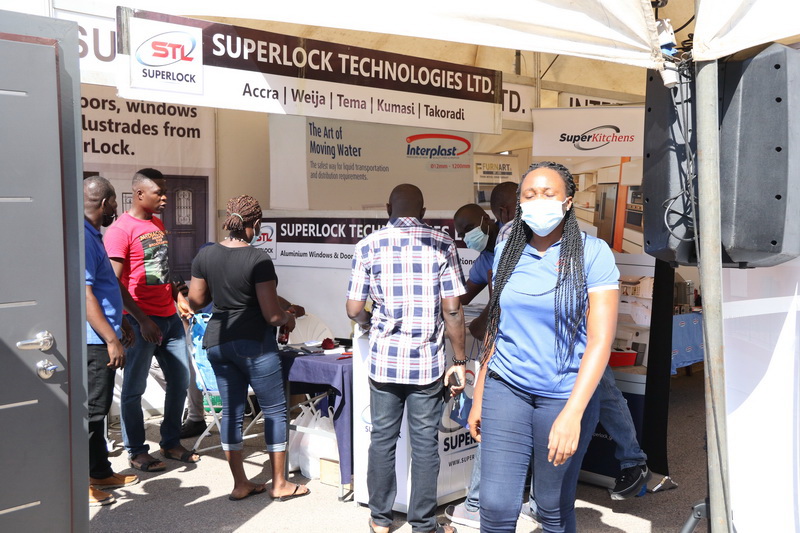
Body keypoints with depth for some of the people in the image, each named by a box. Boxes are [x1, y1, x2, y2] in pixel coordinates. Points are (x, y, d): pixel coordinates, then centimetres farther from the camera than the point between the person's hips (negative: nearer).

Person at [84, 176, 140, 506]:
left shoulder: (92, 234, 14)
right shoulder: (82, 237, -18)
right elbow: (85, 295, -24)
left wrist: (121, 323, 28)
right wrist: (112, 339, -24)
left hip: (100, 339, 11)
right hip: (94, 341, -11)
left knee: (98, 408, 17)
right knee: (92, 410, -2)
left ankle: (101, 473, 29)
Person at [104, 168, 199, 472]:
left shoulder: (158, 224, 14)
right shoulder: (120, 229, -11)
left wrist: (178, 296, 11)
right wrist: (142, 321, -18)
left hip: (170, 317, 8)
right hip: (142, 321, -8)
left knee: (180, 381, 13)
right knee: (134, 388, 5)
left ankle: (171, 443, 27)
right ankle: (136, 452, 19)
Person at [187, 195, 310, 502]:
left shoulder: (205, 255, 0)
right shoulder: (258, 260, -17)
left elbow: (195, 301, 8)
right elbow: (272, 315, -16)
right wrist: (289, 318, 5)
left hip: (217, 341, 6)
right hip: (254, 343, -6)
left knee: (231, 410, 13)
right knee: (275, 410, 8)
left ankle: (240, 484, 22)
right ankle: (279, 484, 17)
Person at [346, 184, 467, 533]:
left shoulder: (368, 246, 0)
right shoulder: (442, 244, -3)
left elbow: (354, 310, 0)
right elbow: (452, 309, -6)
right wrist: (459, 362, 2)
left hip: (384, 359, 1)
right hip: (428, 361, -1)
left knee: (382, 439, 13)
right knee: (425, 444, 9)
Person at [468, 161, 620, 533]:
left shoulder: (593, 254, -8)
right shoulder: (507, 252, 5)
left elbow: (600, 340, -14)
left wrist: (572, 413, -23)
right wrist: (478, 398, 12)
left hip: (565, 395, -2)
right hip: (506, 390, 3)